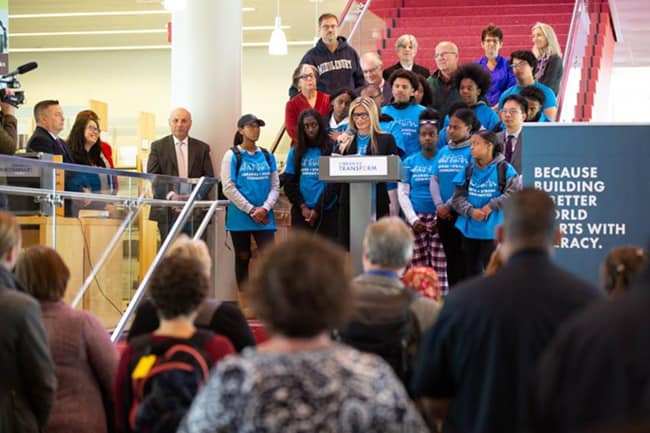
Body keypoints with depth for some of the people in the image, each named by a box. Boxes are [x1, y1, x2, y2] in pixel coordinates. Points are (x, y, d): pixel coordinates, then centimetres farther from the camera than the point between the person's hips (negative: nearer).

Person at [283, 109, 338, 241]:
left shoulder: (332, 149, 1)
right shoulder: (295, 152, 10)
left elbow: (334, 183, -3)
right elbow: (289, 184, 8)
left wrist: (318, 209, -8)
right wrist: (302, 206, -5)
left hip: (327, 211, -2)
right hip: (301, 212, 2)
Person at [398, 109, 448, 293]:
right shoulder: (409, 162, 8)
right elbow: (402, 193, 7)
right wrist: (413, 219, -3)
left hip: (439, 218, -2)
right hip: (416, 218, 2)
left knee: (440, 267, -6)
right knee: (418, 267, 0)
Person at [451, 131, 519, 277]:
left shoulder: (504, 169, -6)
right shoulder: (468, 171, 6)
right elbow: (458, 197, 3)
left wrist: (491, 206, -15)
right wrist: (471, 211, -14)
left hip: (493, 232, -5)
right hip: (469, 231, 5)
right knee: (471, 272, 14)